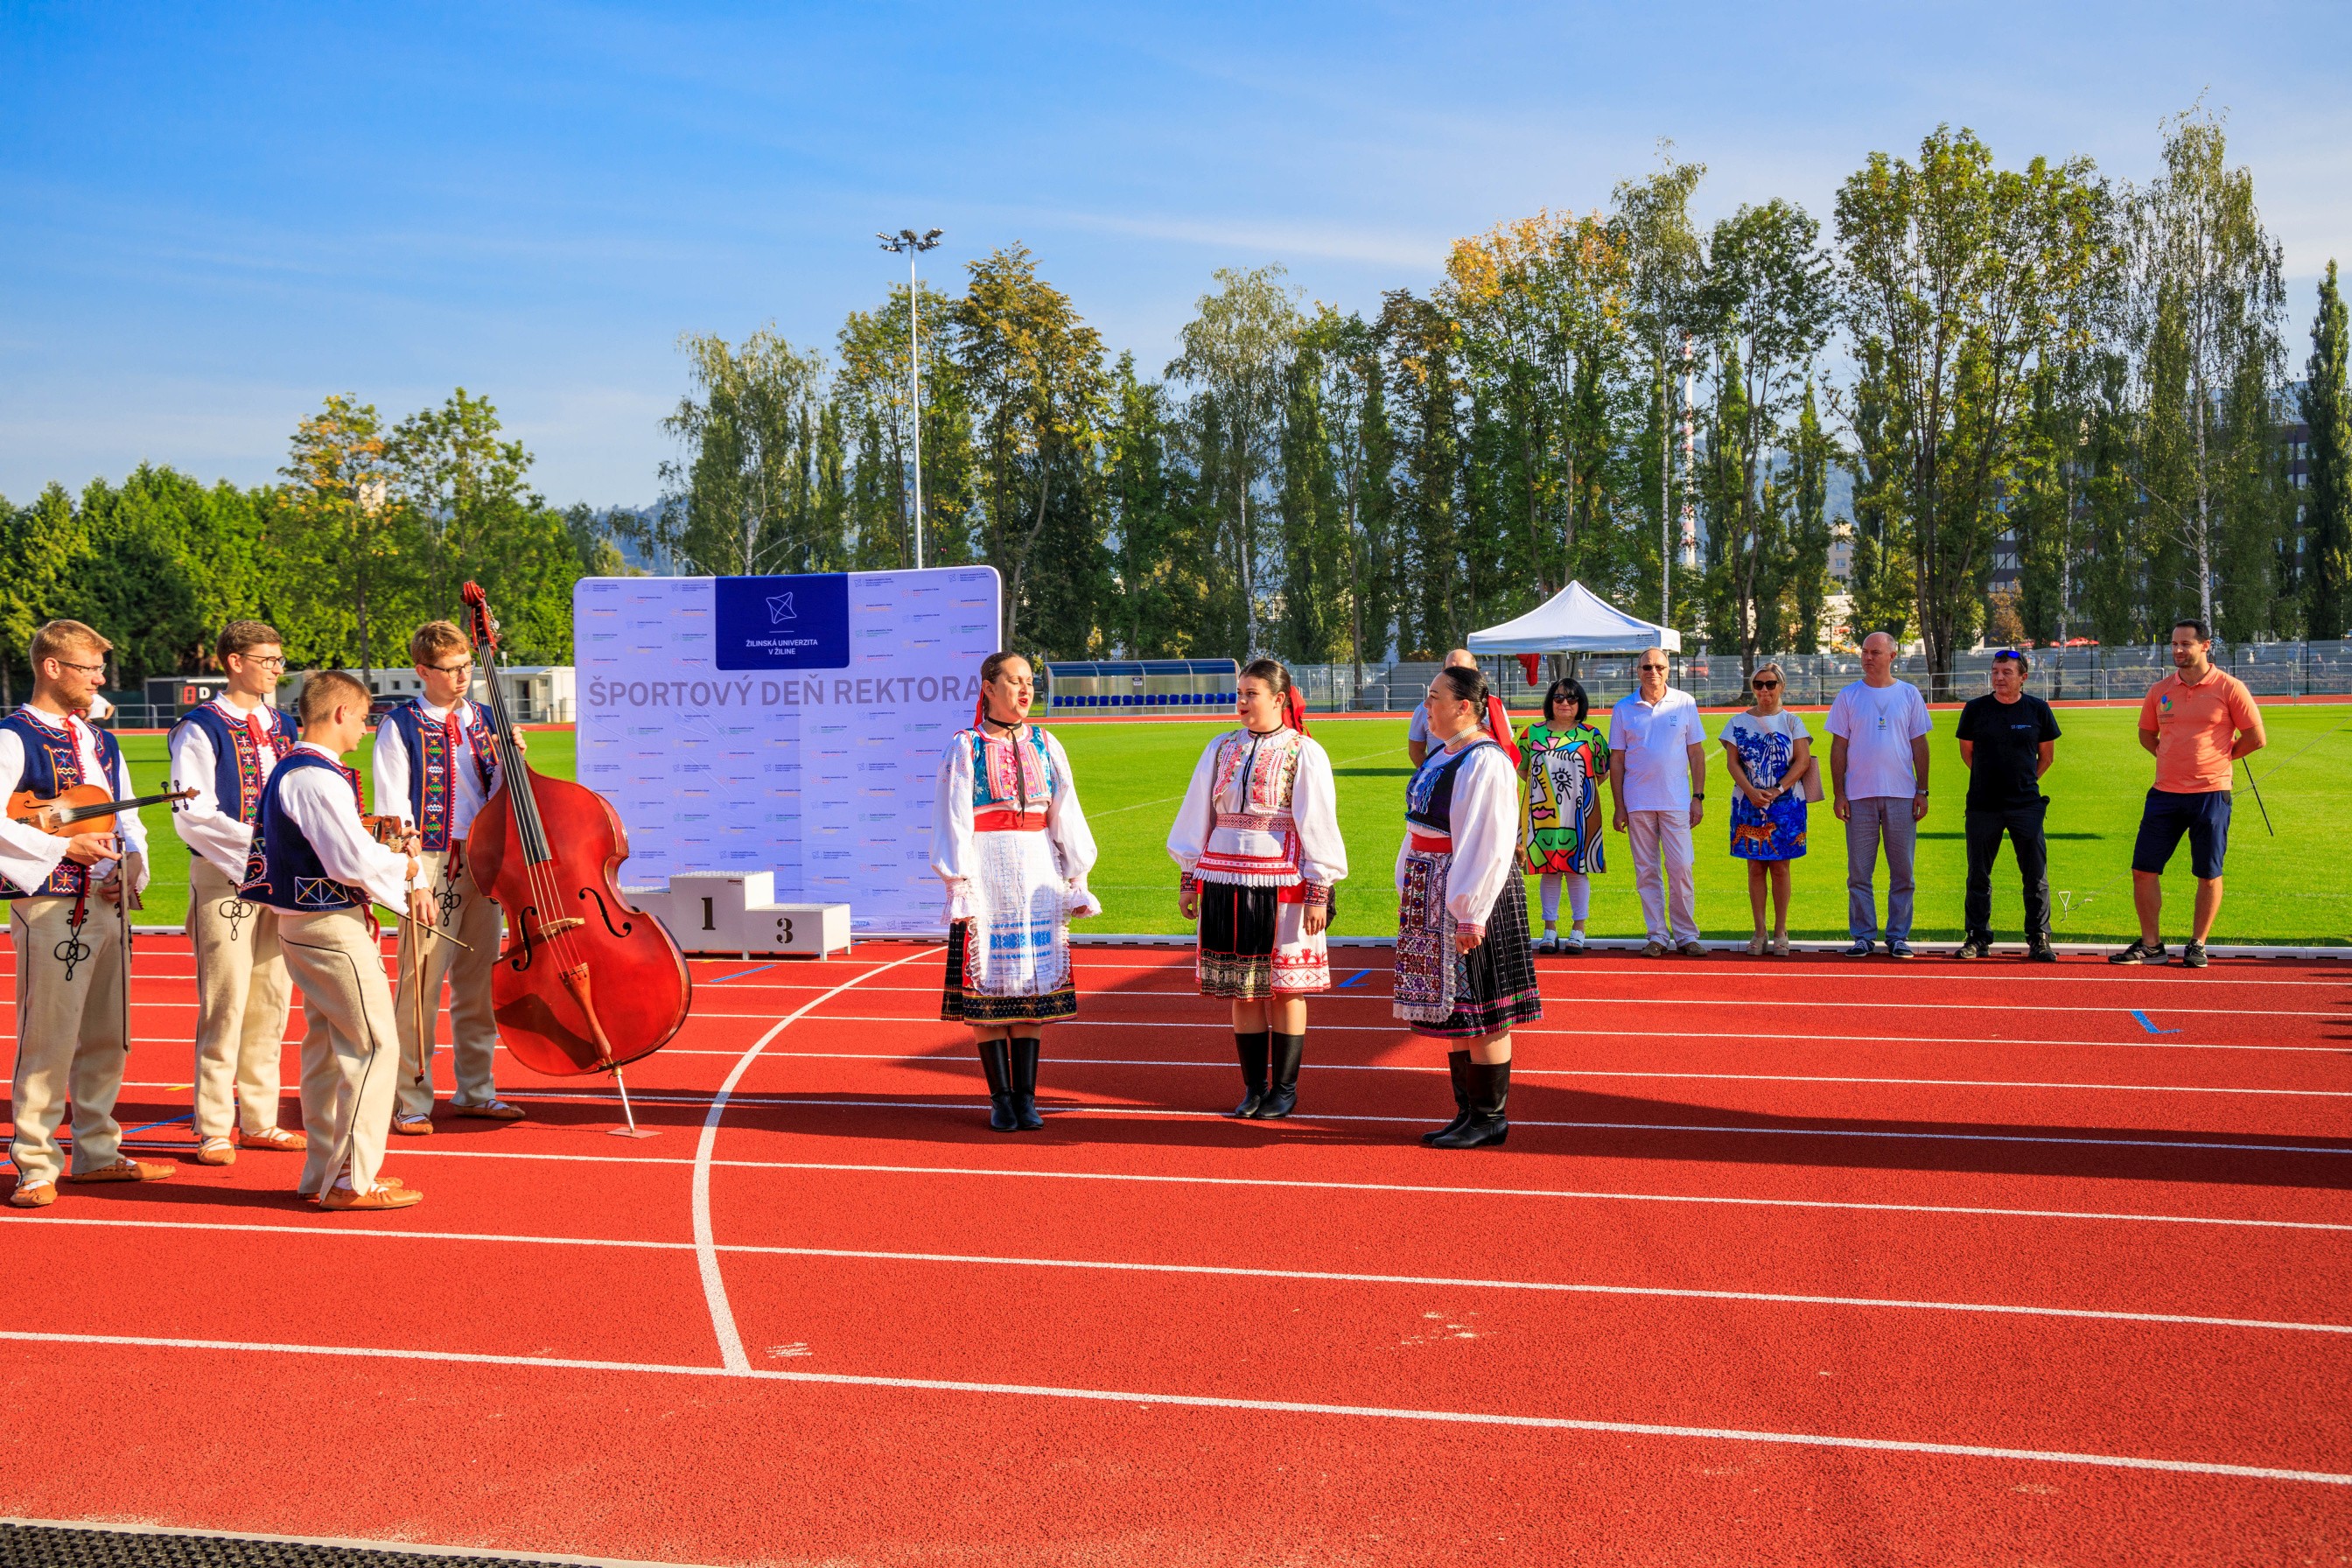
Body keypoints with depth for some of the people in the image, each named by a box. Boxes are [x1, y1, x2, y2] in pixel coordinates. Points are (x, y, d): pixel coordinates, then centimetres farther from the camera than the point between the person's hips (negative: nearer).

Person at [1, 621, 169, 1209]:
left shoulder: (100, 741, 16)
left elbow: (127, 817, 20)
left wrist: (132, 864, 2)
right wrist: (65, 847, -18)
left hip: (108, 906, 8)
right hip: (50, 909, -8)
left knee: (107, 1038, 13)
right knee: (48, 1038, -5)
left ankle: (97, 1152, 23)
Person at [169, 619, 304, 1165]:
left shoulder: (284, 727, 13)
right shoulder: (201, 730, -6)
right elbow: (192, 814, -13)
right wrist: (255, 841, -19)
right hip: (223, 877, -6)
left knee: (271, 1001, 9)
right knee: (225, 1004, -5)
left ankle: (259, 1120, 17)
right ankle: (213, 1129, 4)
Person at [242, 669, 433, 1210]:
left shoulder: (291, 770, 14)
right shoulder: (316, 778, -19)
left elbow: (349, 846, 16)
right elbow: (355, 861, -25)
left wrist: (413, 882, 4)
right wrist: (406, 867, -5)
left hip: (301, 923, 11)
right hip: (333, 927, -11)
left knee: (326, 1044, 17)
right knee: (373, 1045, -5)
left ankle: (322, 1173, 27)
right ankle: (351, 1180, -2)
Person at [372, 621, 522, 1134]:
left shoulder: (481, 720, 13)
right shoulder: (401, 725, -2)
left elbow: (497, 797, 11)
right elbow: (392, 807, -6)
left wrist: (507, 760, -7)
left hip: (483, 860, 5)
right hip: (431, 865, -5)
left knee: (478, 983, 10)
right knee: (420, 983, -6)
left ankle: (476, 1091, 20)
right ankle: (411, 1101, 0)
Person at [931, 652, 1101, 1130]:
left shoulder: (1045, 746, 10)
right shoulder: (965, 748, -1)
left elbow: (1066, 817, 12)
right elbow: (954, 822, -4)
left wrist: (1077, 879, 10)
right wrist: (960, 885, -11)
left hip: (1038, 877, 3)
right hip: (987, 875, -3)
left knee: (1032, 985, 3)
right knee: (986, 986, -2)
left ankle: (1025, 1096, 7)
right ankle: (1000, 1099, 5)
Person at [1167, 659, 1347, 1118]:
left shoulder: (1304, 754, -3)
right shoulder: (1221, 749, 9)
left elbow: (1318, 823, -4)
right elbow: (1198, 815, 13)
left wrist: (1319, 892, -9)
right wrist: (1188, 879, 11)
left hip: (1282, 883, -4)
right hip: (1226, 879, 4)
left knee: (1284, 988, 3)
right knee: (1241, 989, 8)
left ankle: (1284, 1088, 14)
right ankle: (1253, 1087, 17)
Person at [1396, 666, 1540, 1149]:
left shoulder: (1485, 763, -17)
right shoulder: (1444, 755, 12)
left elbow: (1489, 847, -21)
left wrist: (1470, 914, -22)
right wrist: (1411, 894, 18)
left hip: (1470, 895, -10)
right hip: (1434, 895, 10)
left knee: (1478, 1011, -1)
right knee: (1451, 1008, 14)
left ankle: (1489, 1119, 8)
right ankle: (1469, 1111, 23)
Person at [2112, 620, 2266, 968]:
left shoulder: (2229, 688, -4)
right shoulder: (2160, 691, 7)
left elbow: (2256, 738, -1)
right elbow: (2147, 734, 23)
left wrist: (2218, 757, 4)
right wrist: (2171, 757, 10)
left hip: (2210, 793, -4)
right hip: (2165, 793, 4)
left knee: (2209, 874, 4)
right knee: (2144, 870, 1)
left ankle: (2197, 945, 17)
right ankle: (2151, 945, 11)